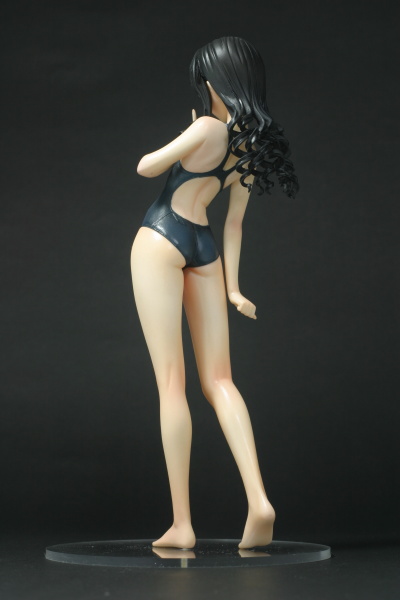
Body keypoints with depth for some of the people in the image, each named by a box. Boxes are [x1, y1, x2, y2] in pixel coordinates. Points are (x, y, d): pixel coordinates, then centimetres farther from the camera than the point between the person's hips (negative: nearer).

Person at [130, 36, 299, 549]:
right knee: (219, 380, 6)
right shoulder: (253, 144, 9)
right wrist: (233, 287, 13)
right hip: (205, 250, 7)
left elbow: (146, 167, -4)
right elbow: (234, 221, 13)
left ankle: (181, 524, -5)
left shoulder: (208, 128, -13)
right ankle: (259, 501, -10)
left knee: (171, 382, -6)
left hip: (161, 240, -6)